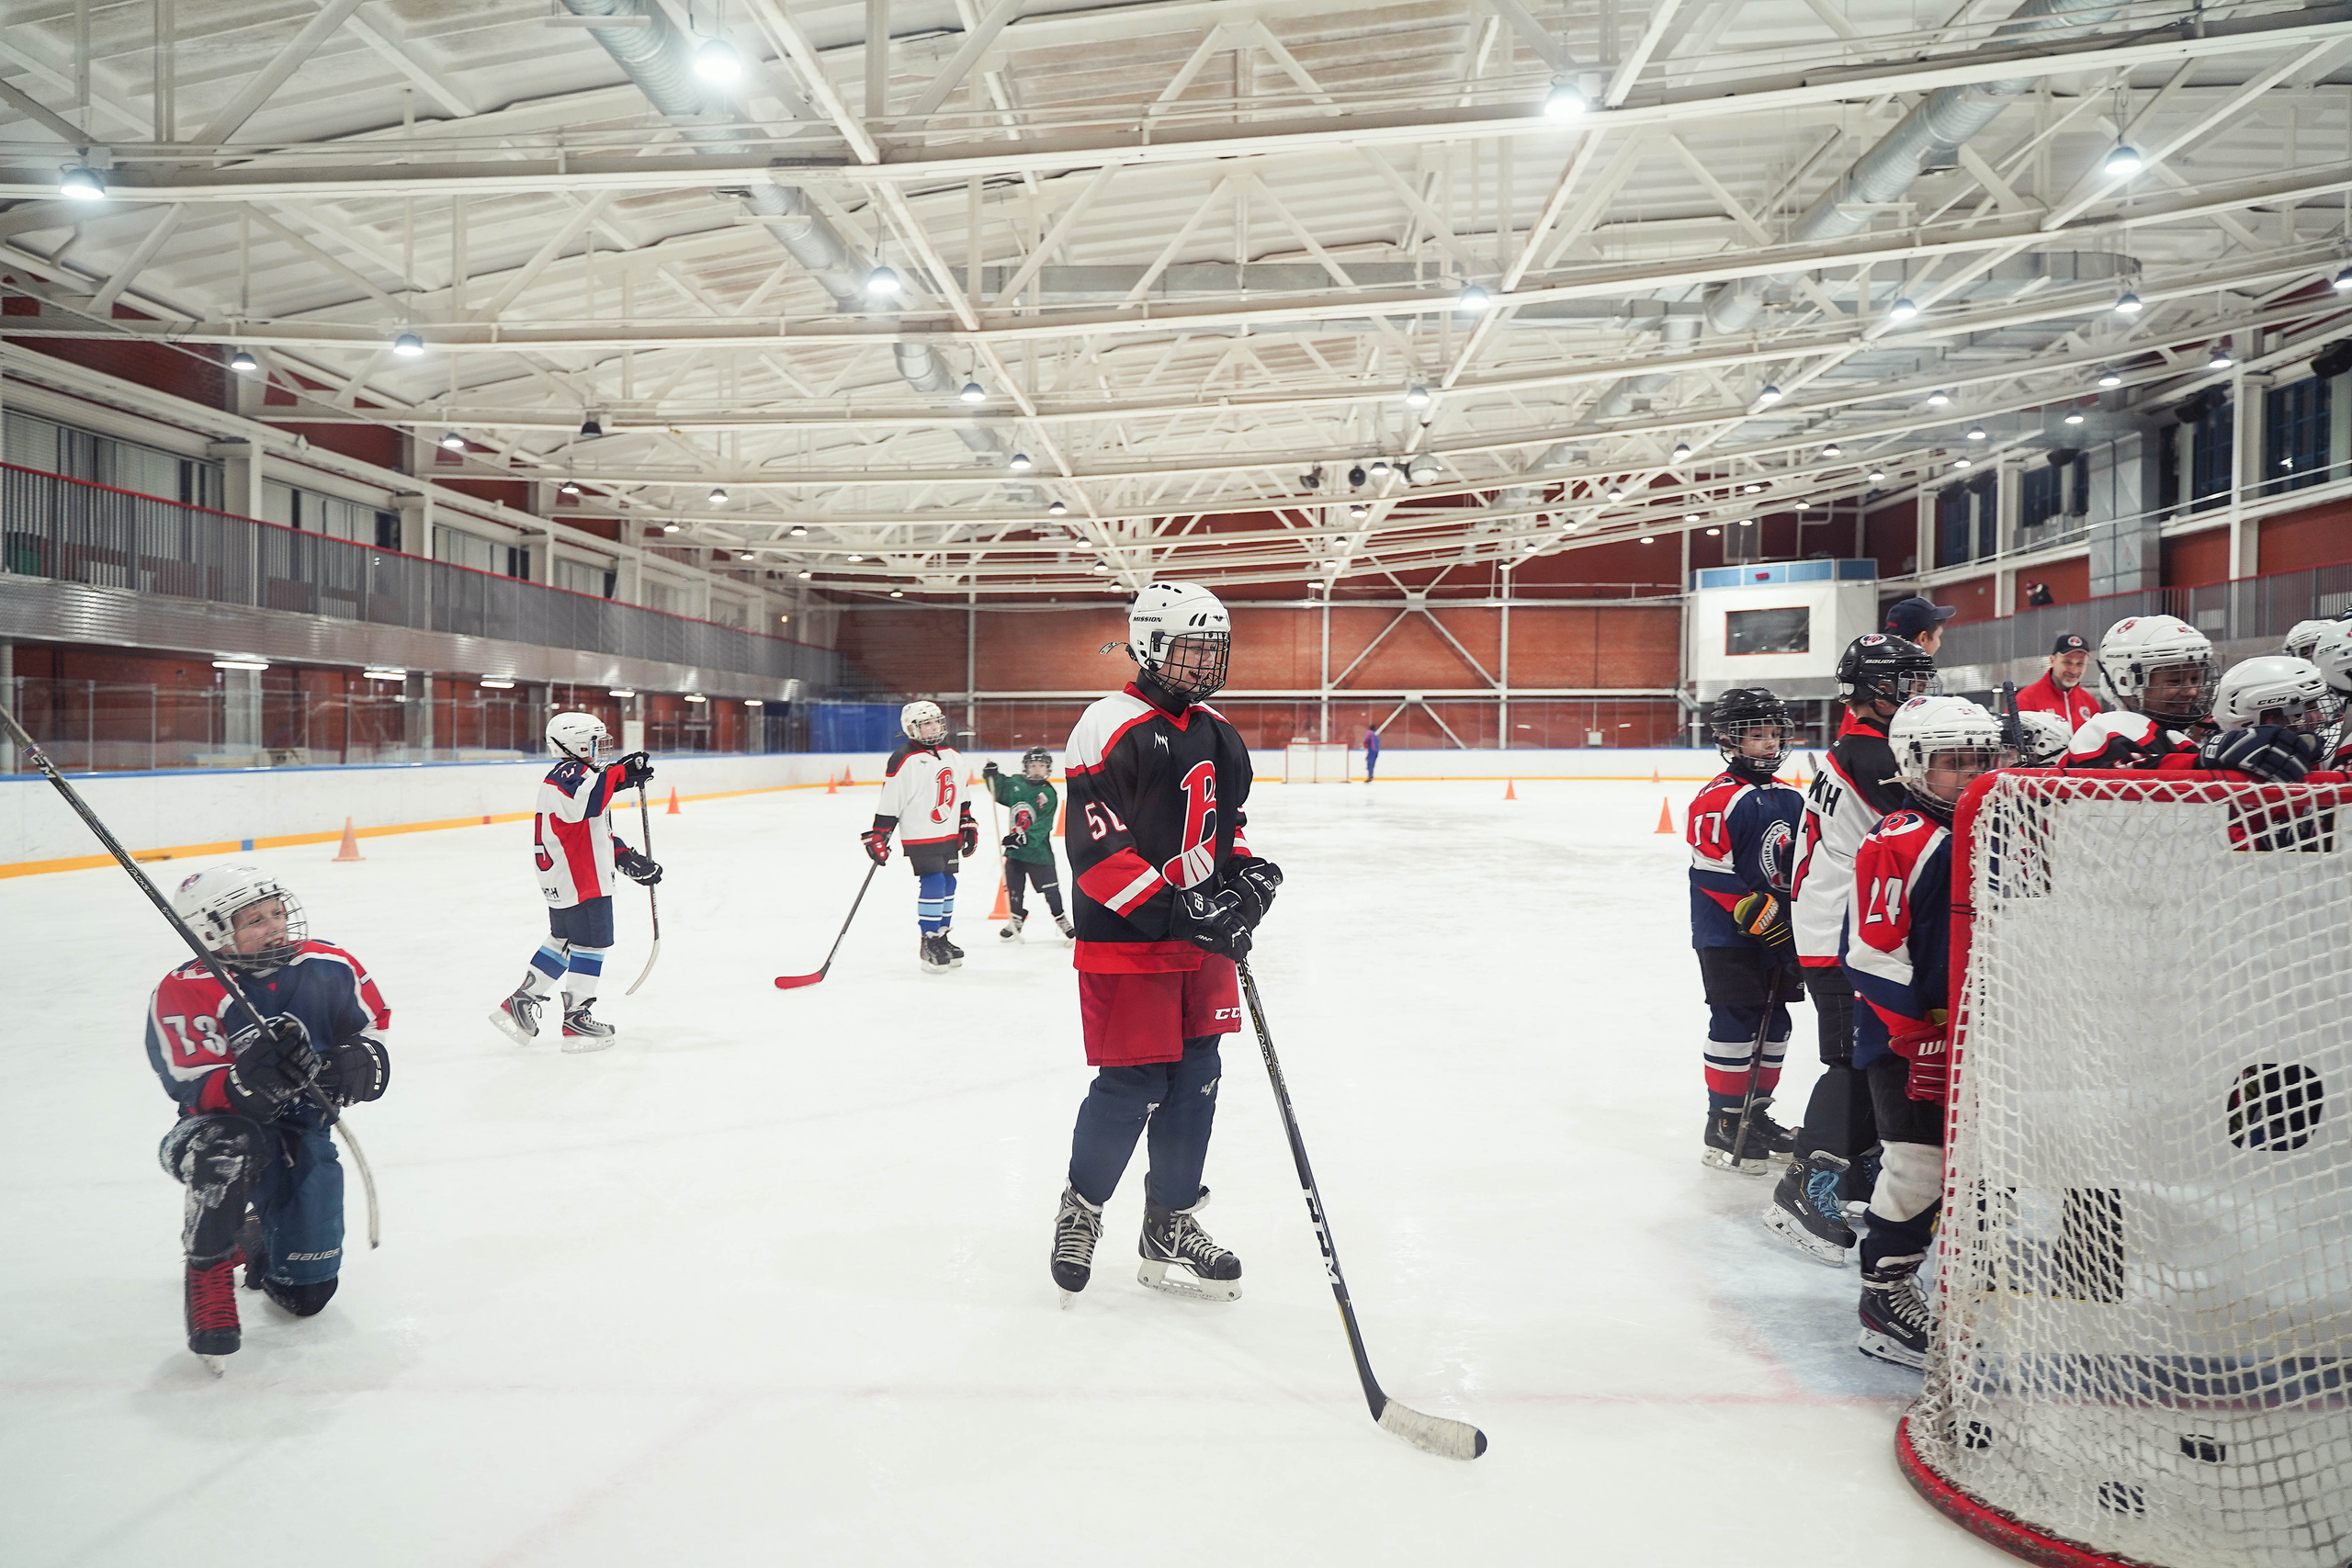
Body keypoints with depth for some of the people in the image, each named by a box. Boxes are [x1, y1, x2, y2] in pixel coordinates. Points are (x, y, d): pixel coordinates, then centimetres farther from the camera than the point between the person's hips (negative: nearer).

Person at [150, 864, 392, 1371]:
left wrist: (357, 1063, -21)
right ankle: (209, 1269, -15)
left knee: (307, 1292, 0)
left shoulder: (330, 968, -8)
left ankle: (257, 1244, 38)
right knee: (231, 1147, -43)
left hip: (301, 1130, 3)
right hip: (220, 1129, -3)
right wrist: (253, 1078, -46)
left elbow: (373, 1027, 2)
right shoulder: (185, 993, -18)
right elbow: (199, 1091, -25)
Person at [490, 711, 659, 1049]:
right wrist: (620, 773, -37)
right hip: (580, 882, -11)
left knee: (563, 940, 20)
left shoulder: (576, 775, 20)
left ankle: (520, 1002, 25)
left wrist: (630, 859, 17)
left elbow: (597, 833, 23)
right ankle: (576, 1020, 6)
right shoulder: (569, 773, -15)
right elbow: (583, 800, -41)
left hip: (562, 879, 11)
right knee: (591, 944, -2)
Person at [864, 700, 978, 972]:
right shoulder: (903, 761, -13)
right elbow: (889, 802, -13)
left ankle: (941, 937, 22)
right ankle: (929, 943, -3)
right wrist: (877, 837, -14)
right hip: (919, 836, -7)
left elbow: (960, 795, 20)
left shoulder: (953, 756, 10)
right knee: (933, 884, -13)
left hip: (949, 835, 7)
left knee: (948, 885, 10)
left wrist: (968, 825, 17)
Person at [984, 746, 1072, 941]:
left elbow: (1042, 826, -20)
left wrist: (1024, 837, -31)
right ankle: (1017, 918, 29)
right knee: (1013, 886, 11)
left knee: (1049, 887, 0)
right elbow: (1000, 793, 20)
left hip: (1038, 849, -4)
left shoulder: (1049, 794, -12)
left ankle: (1061, 918, 17)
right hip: (1015, 847, 4)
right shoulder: (1016, 784, 0)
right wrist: (993, 776, 3)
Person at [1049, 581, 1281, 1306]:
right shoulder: (1110, 729, -14)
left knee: (1195, 1081, 10)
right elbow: (1096, 851, -19)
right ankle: (1081, 1206, 23)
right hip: (1126, 942, -8)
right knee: (1132, 1087, -4)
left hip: (1203, 941, 8)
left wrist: (1247, 871, 3)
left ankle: (1170, 1228, 24)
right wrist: (1175, 911, -24)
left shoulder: (1219, 734, 12)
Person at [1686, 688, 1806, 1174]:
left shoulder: (1790, 800, 12)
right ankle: (1723, 1125, 2)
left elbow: (1801, 868, 20)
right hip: (1726, 935, -8)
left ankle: (1757, 1112, 26)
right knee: (1736, 1023, -7)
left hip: (1776, 933, 8)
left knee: (1774, 1024, 12)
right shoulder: (1717, 799, -14)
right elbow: (1711, 871, -18)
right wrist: (1754, 911, -19)